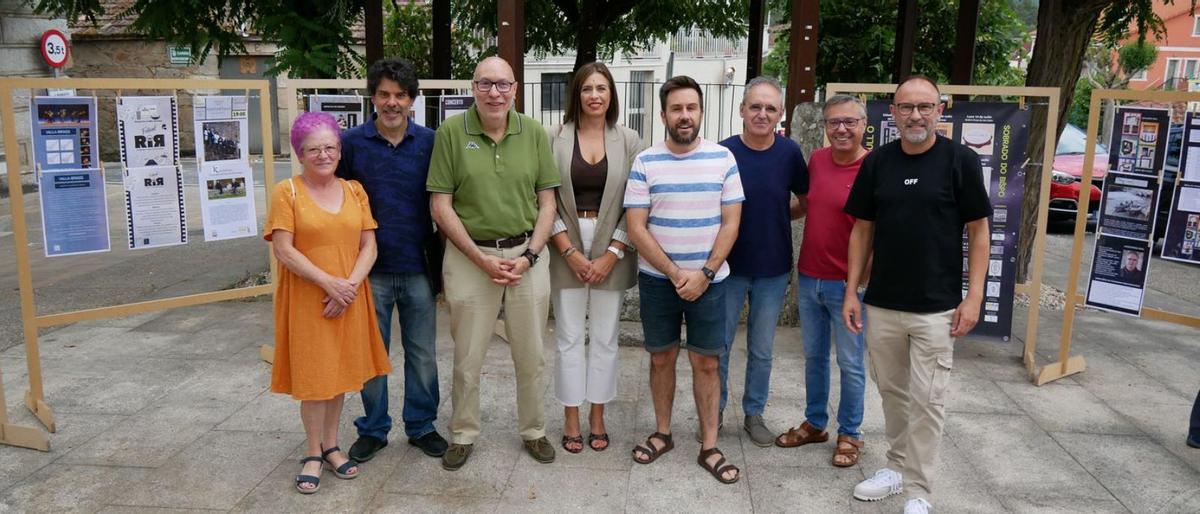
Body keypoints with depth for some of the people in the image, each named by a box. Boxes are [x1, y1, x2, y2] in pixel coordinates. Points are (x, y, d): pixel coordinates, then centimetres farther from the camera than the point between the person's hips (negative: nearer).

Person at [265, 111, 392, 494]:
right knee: (312, 375, 4)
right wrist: (329, 283, -17)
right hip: (306, 300, -3)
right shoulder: (287, 192, -5)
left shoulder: (355, 190, 6)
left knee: (341, 372, 12)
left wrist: (350, 284, -13)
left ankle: (331, 445, 28)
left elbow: (368, 245, 3)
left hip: (348, 299, 4)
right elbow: (282, 249, -11)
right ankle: (314, 453, 20)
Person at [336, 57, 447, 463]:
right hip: (370, 268, 0)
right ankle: (373, 429, 27)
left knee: (423, 353, 10)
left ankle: (421, 426, 27)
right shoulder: (352, 142, -1)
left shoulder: (430, 142, 1)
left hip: (419, 267, 1)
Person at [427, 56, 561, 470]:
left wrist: (529, 257, -8)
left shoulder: (534, 133, 2)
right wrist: (482, 259, -11)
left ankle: (534, 431, 31)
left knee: (531, 356, 12)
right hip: (469, 257, -1)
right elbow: (441, 206, -5)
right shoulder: (451, 132, -4)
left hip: (527, 254, 2)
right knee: (467, 359, 9)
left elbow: (547, 202, 3)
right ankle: (463, 435, 28)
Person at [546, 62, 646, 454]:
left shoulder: (629, 142, 1)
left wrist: (612, 254, -9)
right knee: (569, 337, 6)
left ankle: (597, 418, 24)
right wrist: (569, 252, -10)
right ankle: (571, 420, 19)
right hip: (566, 250, 0)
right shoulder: (556, 139, 0)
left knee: (605, 338, 9)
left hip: (612, 251, 1)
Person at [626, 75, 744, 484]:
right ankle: (662, 433, 29)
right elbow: (636, 228, -7)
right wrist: (676, 273, -12)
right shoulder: (645, 162, -4)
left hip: (708, 280, 0)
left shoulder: (722, 158, -2)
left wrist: (704, 274, -12)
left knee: (706, 363, 6)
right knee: (661, 358, 12)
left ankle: (709, 447, 17)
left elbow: (730, 223, -2)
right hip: (657, 280, 0)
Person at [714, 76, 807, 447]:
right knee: (719, 346, 10)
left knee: (762, 350, 14)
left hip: (774, 269, 1)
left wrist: (776, 219, -1)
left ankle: (754, 414, 31)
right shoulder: (723, 152, -10)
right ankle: (714, 411, 28)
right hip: (729, 266, -1)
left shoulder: (790, 153, -5)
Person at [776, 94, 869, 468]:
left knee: (850, 363, 8)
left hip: (847, 285, -5)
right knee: (814, 356, 17)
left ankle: (849, 434, 24)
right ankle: (815, 423, 33)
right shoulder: (817, 160, 4)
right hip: (809, 278, 6)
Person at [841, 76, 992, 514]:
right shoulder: (877, 161, 4)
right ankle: (897, 466, 31)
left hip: (936, 308, -3)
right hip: (881, 304, 3)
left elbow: (978, 231, -2)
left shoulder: (961, 160, -5)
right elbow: (863, 229, 8)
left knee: (926, 400, 1)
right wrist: (852, 291, 4)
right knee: (892, 393, 14)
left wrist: (973, 296, -9)